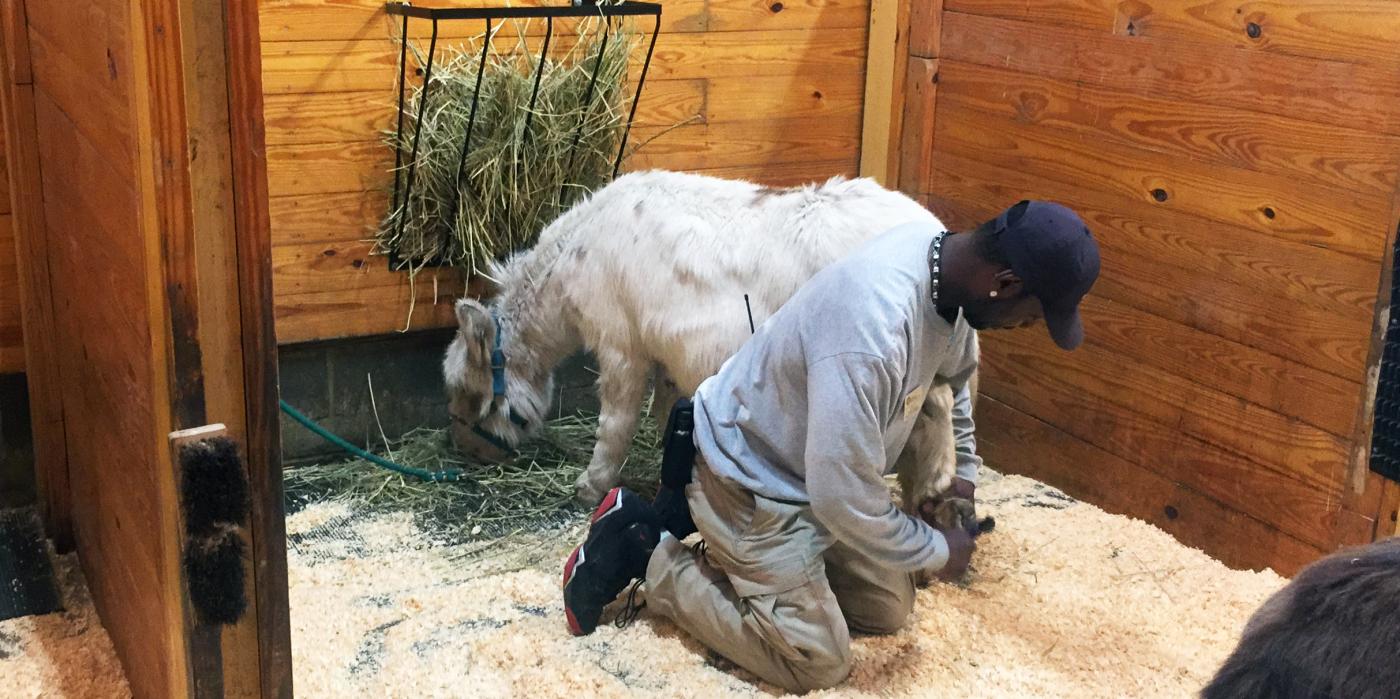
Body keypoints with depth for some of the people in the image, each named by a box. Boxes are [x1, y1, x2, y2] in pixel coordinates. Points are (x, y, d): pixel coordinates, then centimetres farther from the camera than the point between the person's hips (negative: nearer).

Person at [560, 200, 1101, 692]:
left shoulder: (946, 255, -10)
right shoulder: (872, 327, -39)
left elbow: (956, 369, 15)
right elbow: (846, 500, -33)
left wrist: (963, 470, 15)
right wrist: (936, 552, -16)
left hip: (815, 469, 9)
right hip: (751, 480, -9)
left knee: (888, 612, 14)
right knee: (817, 662, -5)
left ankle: (732, 559, 20)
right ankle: (648, 555, 4)